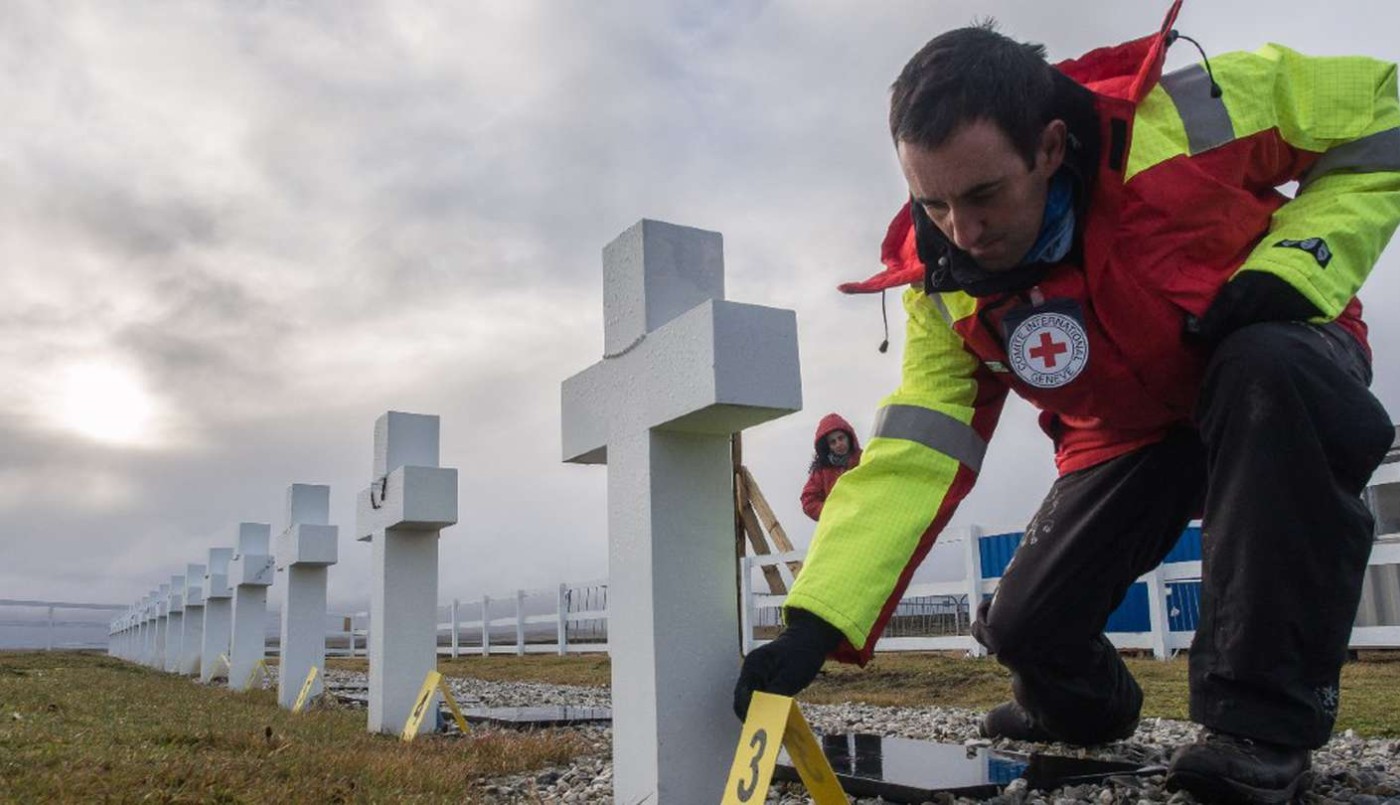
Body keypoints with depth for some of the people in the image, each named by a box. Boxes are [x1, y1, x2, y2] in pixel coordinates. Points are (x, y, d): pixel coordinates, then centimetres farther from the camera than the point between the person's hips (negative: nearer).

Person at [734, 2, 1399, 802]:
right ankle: (1085, 708, 31)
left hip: (1280, 377, -2)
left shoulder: (1187, 114, -30)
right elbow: (911, 457, -23)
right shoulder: (946, 283, -20)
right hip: (1126, 432, 3)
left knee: (1262, 369, -39)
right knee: (1026, 629, -8)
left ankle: (1268, 723, -26)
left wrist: (1298, 262, -29)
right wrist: (818, 618, -33)